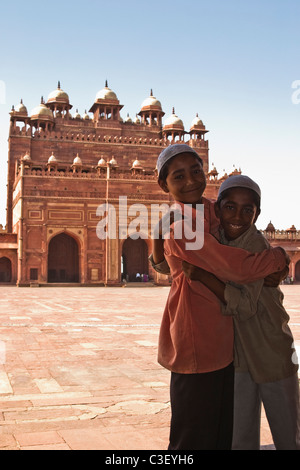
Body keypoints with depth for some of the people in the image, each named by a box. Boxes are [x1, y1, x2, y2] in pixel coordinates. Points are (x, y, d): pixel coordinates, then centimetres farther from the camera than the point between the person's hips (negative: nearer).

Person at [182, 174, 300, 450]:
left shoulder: (257, 245, -19)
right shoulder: (214, 242, 0)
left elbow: (245, 306, -25)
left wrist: (203, 276, -30)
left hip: (272, 353, -5)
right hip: (238, 354, 5)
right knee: (242, 438, 13)